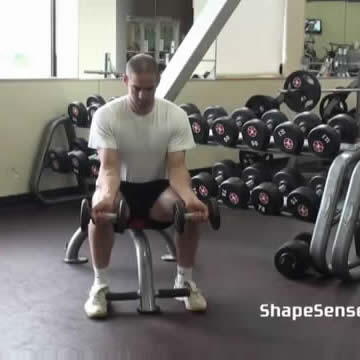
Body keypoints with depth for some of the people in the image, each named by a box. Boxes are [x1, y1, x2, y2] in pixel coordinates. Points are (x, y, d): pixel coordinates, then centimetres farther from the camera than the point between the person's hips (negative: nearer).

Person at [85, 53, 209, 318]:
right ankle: (100, 284, -16)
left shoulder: (176, 116, -13)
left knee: (192, 211, -31)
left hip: (157, 188, 1)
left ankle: (185, 280, -6)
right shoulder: (106, 115, -17)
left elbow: (177, 167, -17)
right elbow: (109, 166, -24)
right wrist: (107, 196, -47)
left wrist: (190, 197, -40)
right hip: (121, 187, -1)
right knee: (101, 210, -37)